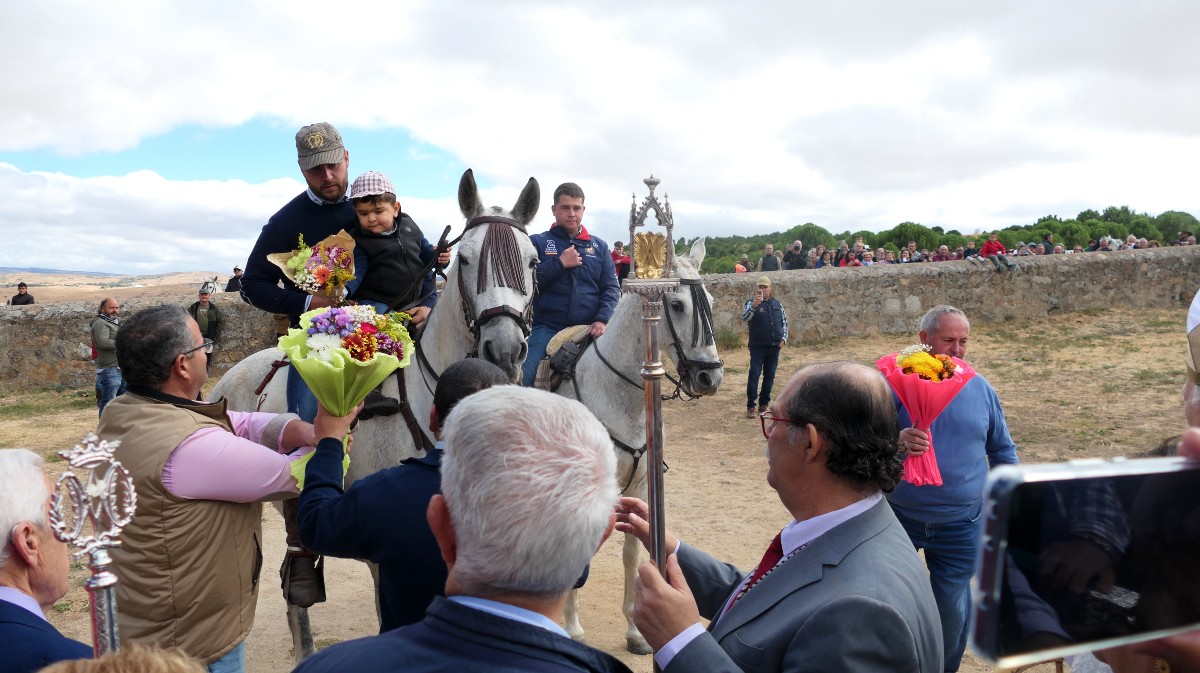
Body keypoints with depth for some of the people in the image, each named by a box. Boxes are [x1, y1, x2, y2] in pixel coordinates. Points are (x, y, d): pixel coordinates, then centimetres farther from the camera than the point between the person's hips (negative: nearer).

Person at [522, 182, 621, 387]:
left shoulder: (599, 246, 13)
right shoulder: (538, 243, 6)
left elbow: (612, 287, 7)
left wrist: (602, 319, -10)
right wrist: (559, 263, -12)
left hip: (589, 330, 2)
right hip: (546, 328, -2)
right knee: (521, 377, -18)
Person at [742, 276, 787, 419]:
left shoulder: (777, 304, 11)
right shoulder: (751, 302, -3)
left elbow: (784, 322, 18)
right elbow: (744, 318, -21)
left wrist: (784, 339, 5)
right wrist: (754, 306, -37)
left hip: (775, 346, 5)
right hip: (758, 347, -5)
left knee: (769, 376, 9)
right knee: (754, 375, -8)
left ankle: (764, 404, 19)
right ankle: (750, 407, -7)